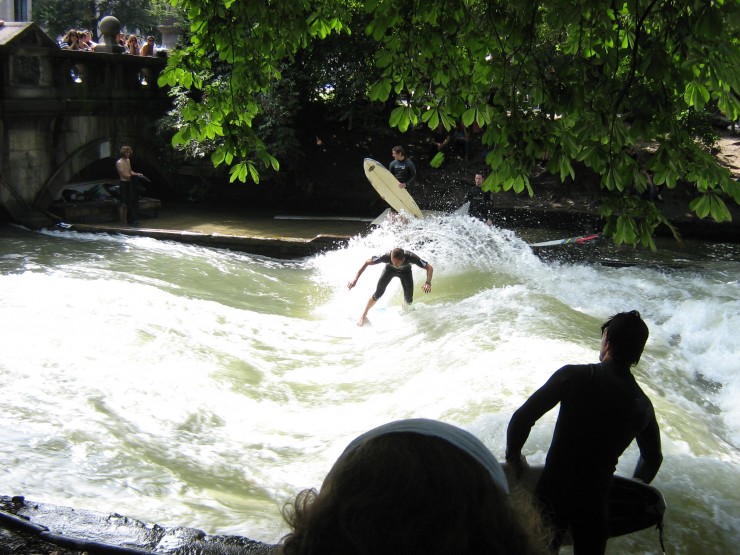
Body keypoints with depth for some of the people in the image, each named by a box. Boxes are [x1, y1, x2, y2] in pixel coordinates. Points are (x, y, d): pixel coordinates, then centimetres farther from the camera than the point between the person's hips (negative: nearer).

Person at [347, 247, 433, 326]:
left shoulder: (411, 257, -43)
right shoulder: (387, 256, -42)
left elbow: (429, 268, -34)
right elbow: (367, 262, -31)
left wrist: (428, 283, -51)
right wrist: (355, 279, -37)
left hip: (405, 271, 0)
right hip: (390, 269, 0)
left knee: (409, 300, -3)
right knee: (378, 294, -9)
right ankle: (364, 315, 15)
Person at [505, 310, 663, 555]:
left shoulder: (575, 376, -14)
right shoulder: (643, 405, -1)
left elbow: (523, 418, -16)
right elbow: (653, 459, 15)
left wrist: (513, 458, 1)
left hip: (553, 491, -2)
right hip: (595, 500, 3)